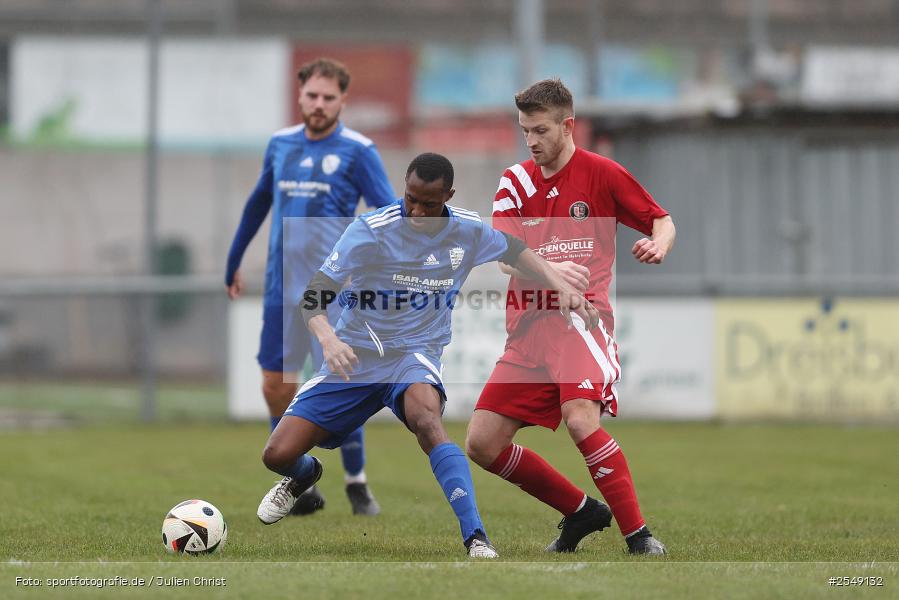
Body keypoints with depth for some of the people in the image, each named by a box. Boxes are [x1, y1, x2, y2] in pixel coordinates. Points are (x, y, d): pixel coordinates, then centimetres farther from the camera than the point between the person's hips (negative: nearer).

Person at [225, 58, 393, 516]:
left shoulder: (357, 151, -6)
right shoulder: (280, 144, 9)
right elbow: (258, 204, 23)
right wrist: (234, 263, 28)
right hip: (282, 285, 5)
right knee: (274, 383, 3)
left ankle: (356, 483, 9)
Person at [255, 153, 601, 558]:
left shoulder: (467, 231, -3)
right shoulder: (370, 230, -14)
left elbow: (515, 250, 19)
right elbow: (314, 295, -18)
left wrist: (562, 286, 4)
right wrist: (327, 338, -39)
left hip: (415, 355, 0)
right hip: (354, 358, 0)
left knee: (425, 417, -37)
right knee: (278, 455, -9)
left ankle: (475, 538, -41)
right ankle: (305, 476, 32)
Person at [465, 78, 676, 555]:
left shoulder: (600, 173, 0)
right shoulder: (515, 181, 9)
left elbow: (662, 221, 7)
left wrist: (658, 244, -18)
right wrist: (550, 270, -24)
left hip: (583, 315, -5)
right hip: (528, 326, 5)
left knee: (581, 420, -30)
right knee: (481, 443, -2)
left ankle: (638, 535, -22)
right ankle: (580, 511, 14)